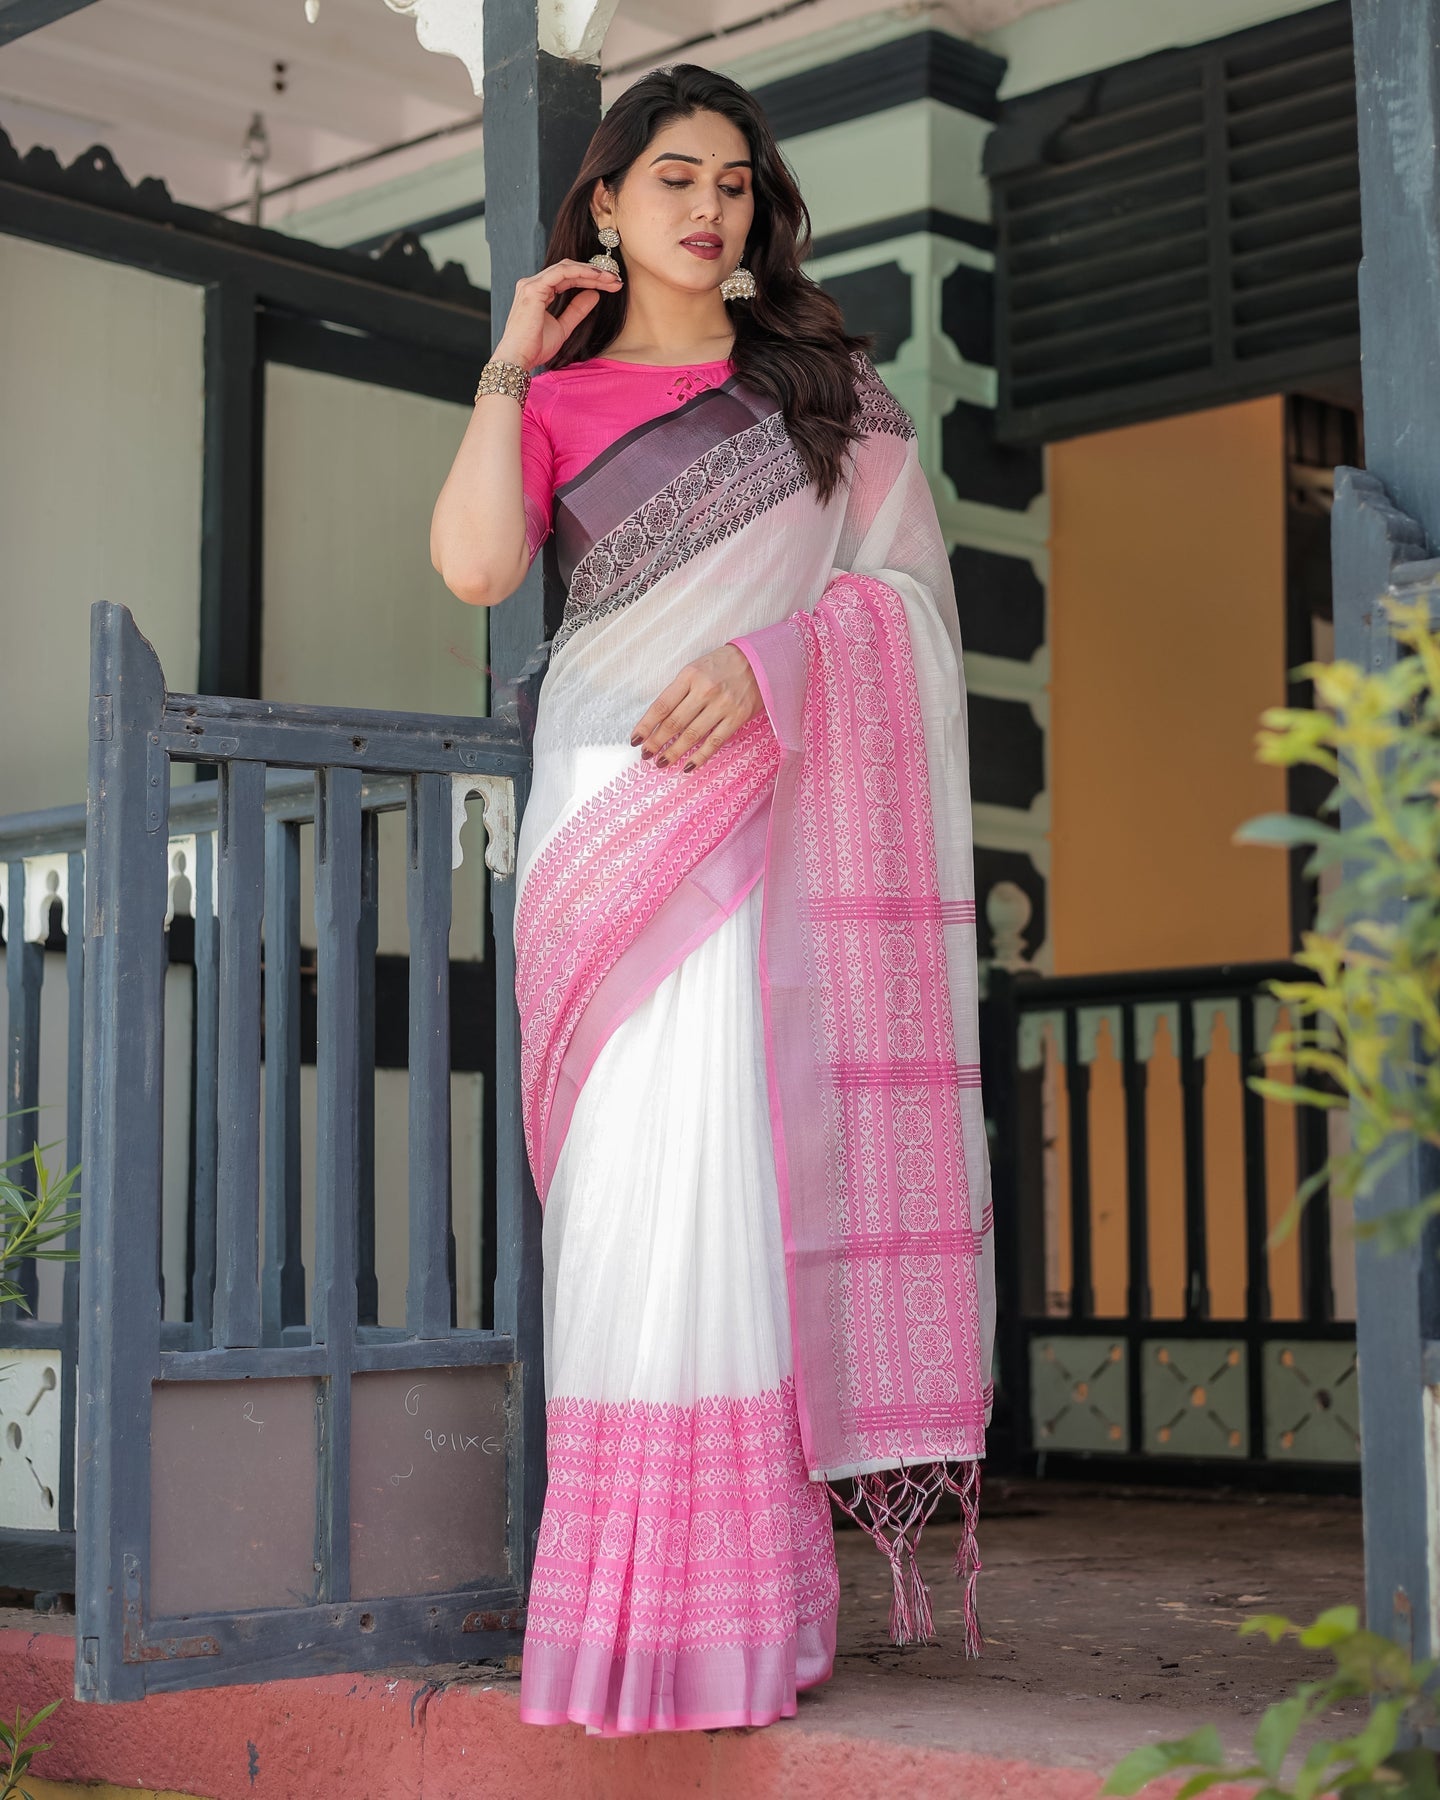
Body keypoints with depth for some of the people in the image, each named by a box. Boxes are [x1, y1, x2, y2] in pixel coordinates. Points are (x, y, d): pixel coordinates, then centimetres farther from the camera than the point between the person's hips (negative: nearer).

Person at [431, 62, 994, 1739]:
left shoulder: (824, 377, 17)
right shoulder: (557, 401, 16)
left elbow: (905, 575, 6)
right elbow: (474, 564, -3)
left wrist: (768, 661, -11)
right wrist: (510, 366, 5)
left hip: (785, 799, 0)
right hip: (616, 807, 0)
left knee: (749, 1144, -9)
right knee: (643, 1155, -9)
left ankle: (742, 1587, -8)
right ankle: (660, 1583, -7)